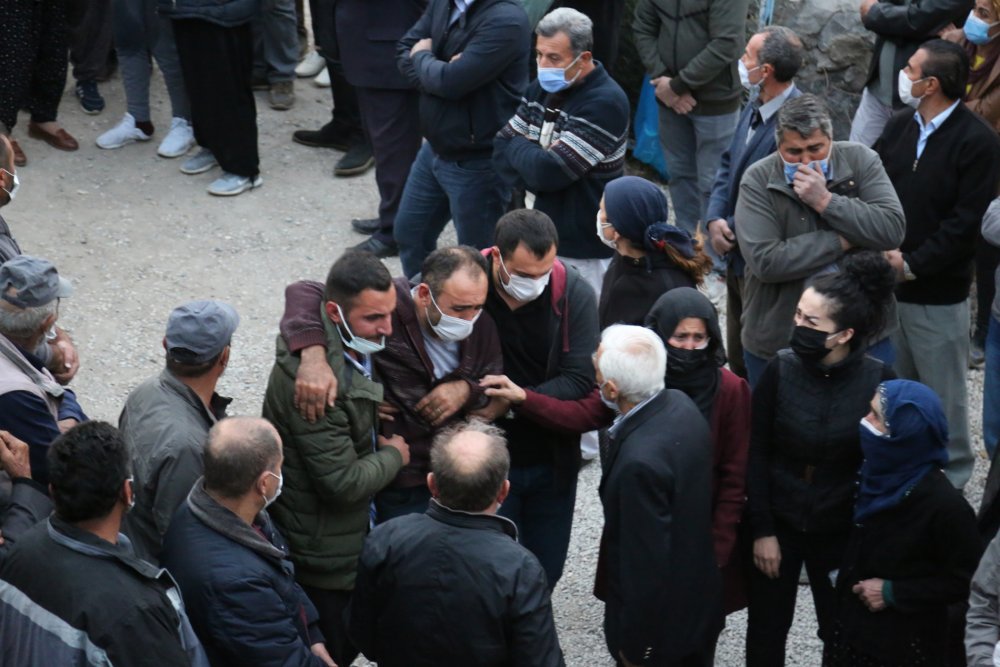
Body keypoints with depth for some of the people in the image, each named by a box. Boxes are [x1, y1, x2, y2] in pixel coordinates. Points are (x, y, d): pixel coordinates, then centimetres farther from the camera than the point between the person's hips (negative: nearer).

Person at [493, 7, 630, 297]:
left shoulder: (605, 103, -21)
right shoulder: (542, 88, 5)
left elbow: (549, 171, -25)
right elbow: (502, 147, 6)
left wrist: (519, 147, -5)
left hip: (585, 249, -7)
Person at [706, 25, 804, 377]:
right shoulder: (755, 107, 3)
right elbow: (728, 164, 11)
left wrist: (733, 229, -14)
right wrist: (715, 218, -4)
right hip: (738, 258, 9)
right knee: (739, 361, 23)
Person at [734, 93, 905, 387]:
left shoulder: (860, 161, -6)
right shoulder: (757, 181, -10)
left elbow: (893, 230, -18)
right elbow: (765, 261, -22)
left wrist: (825, 201, -23)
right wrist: (842, 242, -17)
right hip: (777, 344, -1)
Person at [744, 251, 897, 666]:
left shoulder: (878, 381, -16)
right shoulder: (781, 370, -15)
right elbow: (756, 453, -7)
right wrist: (761, 529, -7)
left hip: (841, 531, 0)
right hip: (778, 523, 0)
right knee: (766, 629, 14)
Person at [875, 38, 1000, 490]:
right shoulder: (900, 127, 5)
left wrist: (912, 265, -18)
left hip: (938, 294, -6)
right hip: (886, 282, 6)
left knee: (942, 392, 7)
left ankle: (951, 474, 24)